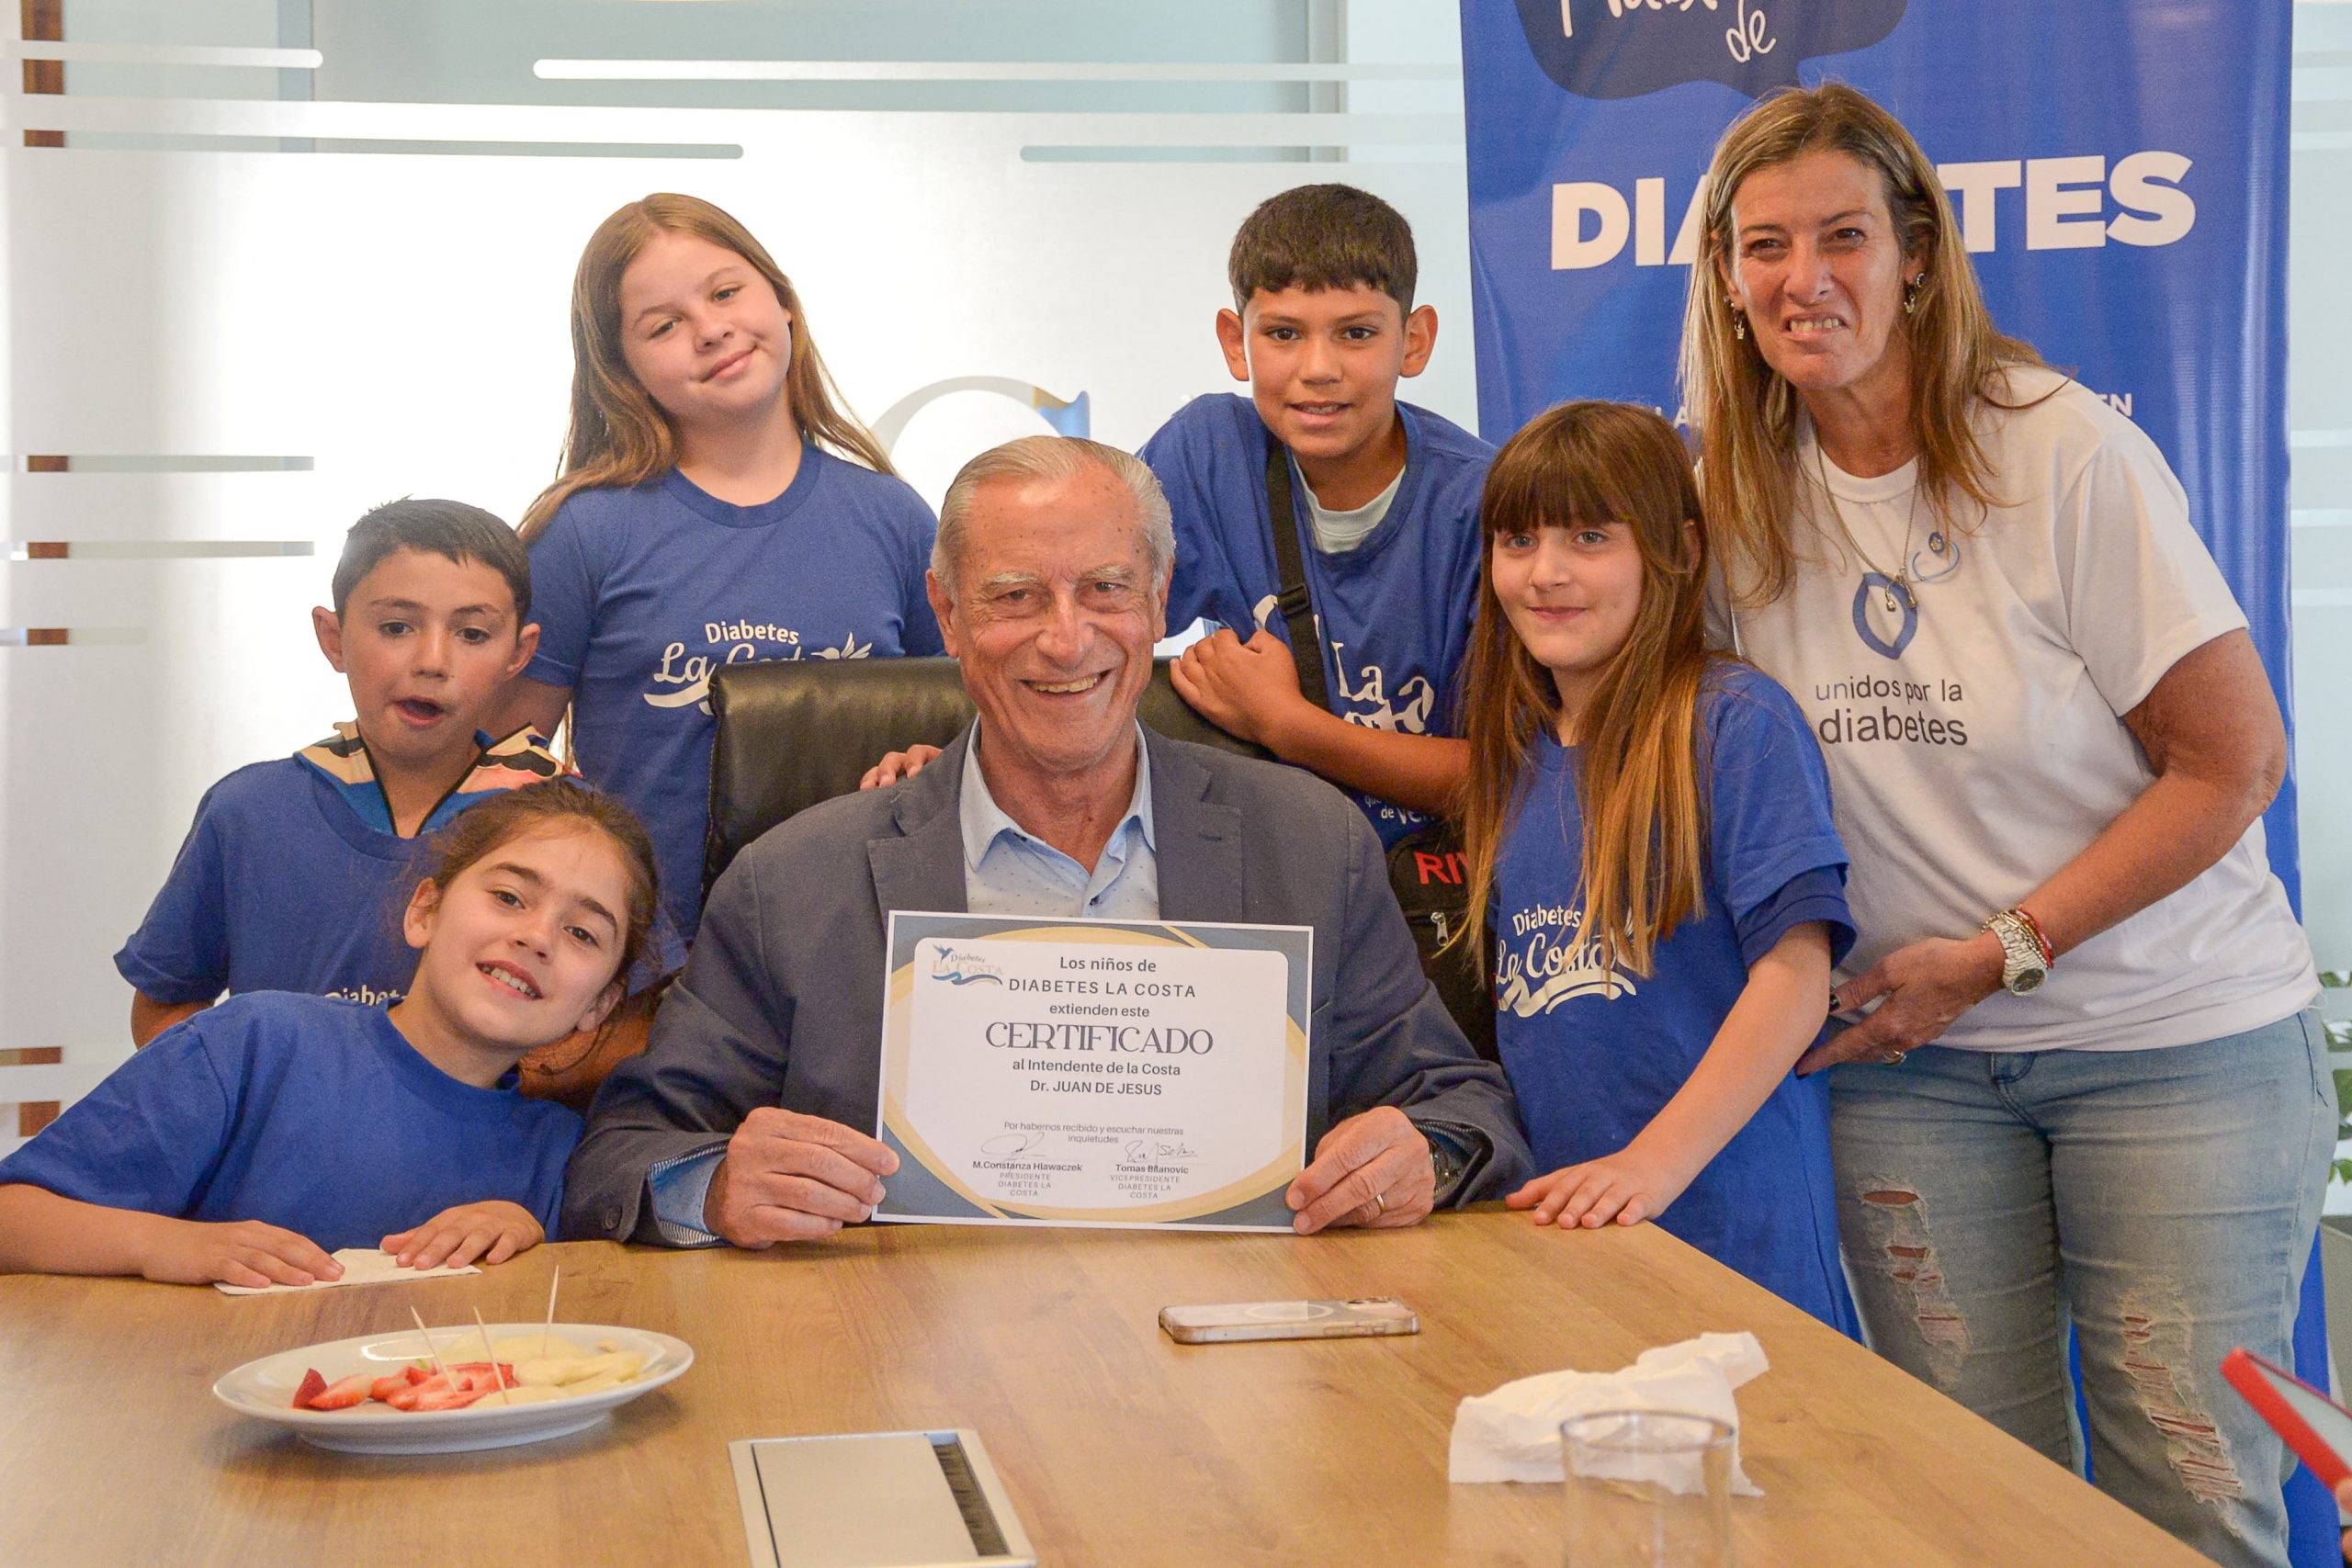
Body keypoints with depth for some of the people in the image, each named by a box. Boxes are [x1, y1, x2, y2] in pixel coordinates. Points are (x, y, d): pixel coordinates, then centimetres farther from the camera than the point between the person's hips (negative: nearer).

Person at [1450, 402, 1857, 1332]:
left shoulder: (1736, 724, -8)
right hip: (1551, 1221, 6)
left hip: (1724, 1218, -5)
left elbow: (1796, 974, -15)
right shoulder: (1517, 749, 12)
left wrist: (1656, 1161, -21)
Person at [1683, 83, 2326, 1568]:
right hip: (1910, 1056, 4)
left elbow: (2235, 763, -11)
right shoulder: (1739, 493, 0)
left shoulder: (2065, 452, -14)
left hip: (2173, 1038, -3)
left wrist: (1993, 955, -14)